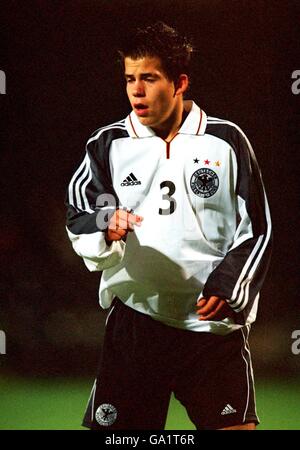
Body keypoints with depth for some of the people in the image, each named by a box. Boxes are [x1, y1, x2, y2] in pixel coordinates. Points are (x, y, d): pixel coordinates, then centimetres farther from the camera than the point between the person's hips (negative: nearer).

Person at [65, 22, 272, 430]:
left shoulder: (226, 141, 5)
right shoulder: (107, 144, 8)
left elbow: (257, 228, 7)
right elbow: (78, 217, 3)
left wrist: (228, 286, -6)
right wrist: (106, 226, -19)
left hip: (213, 319, -1)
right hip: (135, 316, 1)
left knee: (238, 426, -11)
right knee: (112, 427, -3)